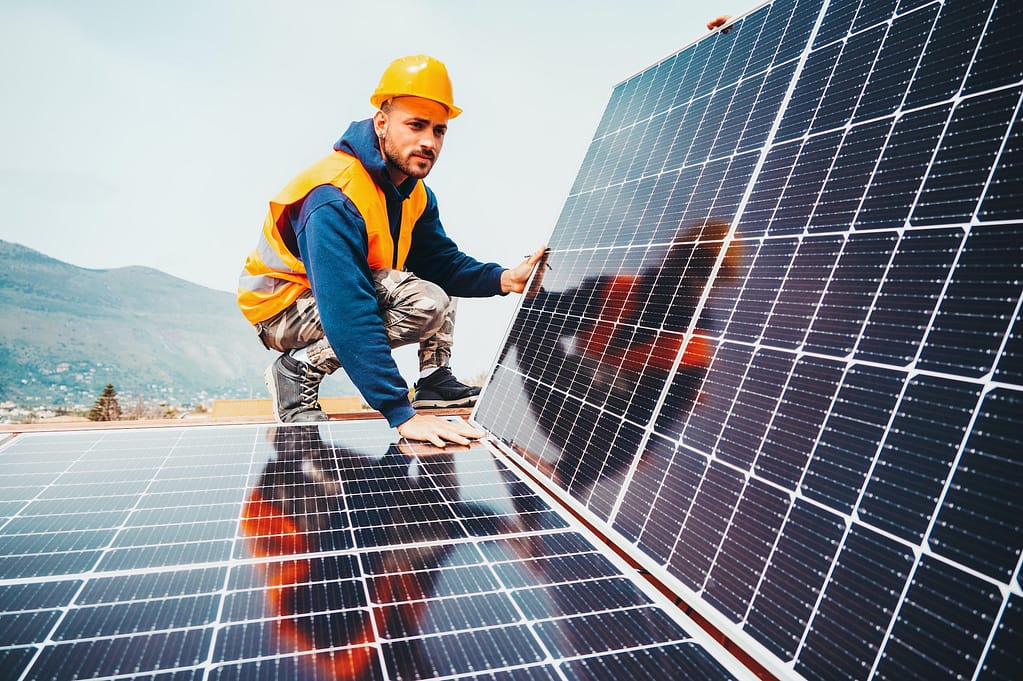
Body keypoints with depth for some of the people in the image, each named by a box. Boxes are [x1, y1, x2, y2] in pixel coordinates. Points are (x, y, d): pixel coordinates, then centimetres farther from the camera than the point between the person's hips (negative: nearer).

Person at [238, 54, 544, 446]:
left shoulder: (415, 193, -2)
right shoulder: (334, 200, -31)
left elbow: (443, 262, -6)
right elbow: (349, 316, -38)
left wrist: (504, 279, -26)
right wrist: (402, 414, -42)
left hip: (342, 293, 8)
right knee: (423, 302, -28)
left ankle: (435, 378, 6)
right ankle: (299, 371, -15)